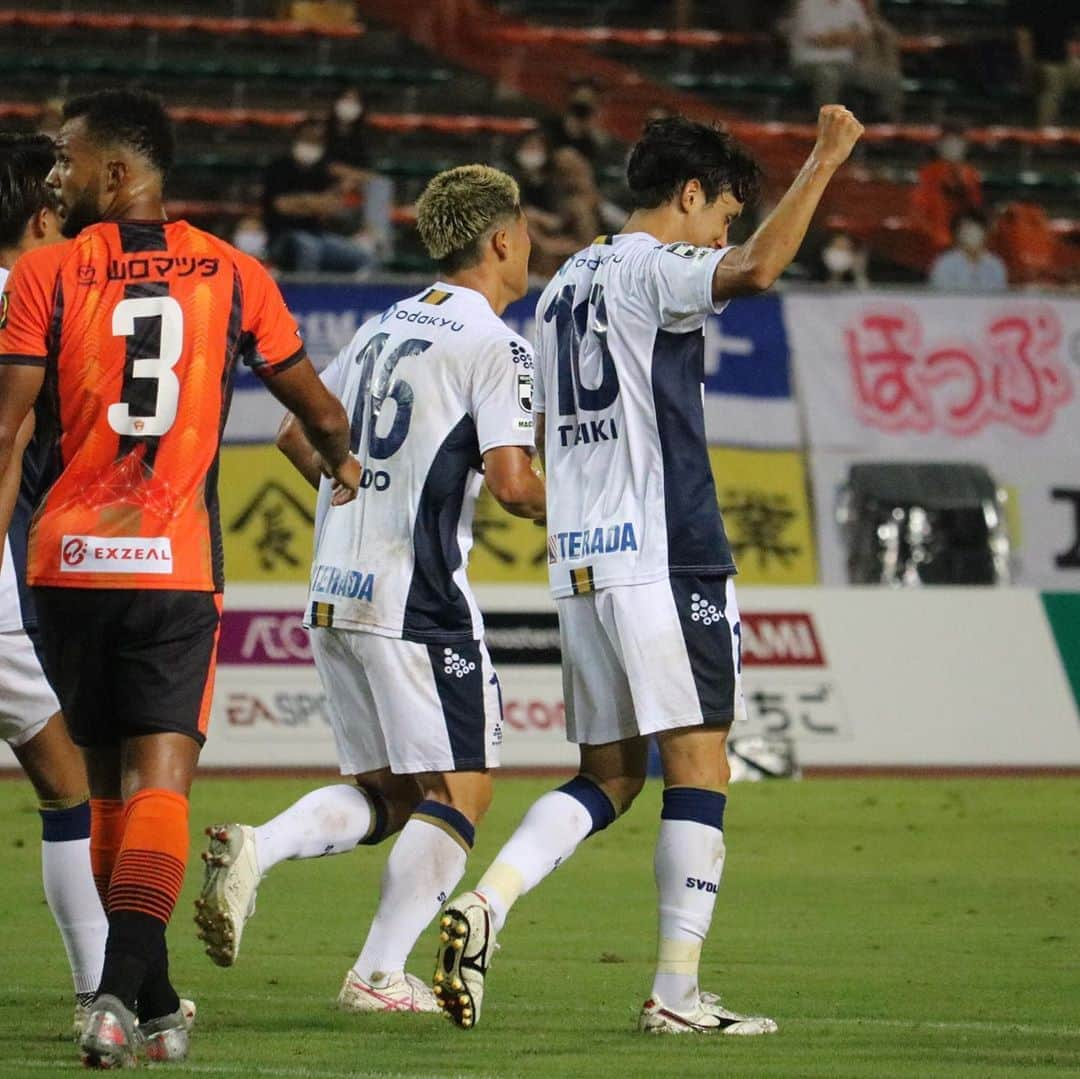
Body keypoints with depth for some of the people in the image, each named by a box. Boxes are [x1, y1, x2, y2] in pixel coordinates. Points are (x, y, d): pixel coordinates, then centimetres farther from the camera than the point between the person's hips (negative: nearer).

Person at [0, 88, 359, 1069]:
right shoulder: (231, 276, 6)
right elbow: (320, 410, 17)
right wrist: (344, 465, 39)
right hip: (177, 565, 0)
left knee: (109, 784, 12)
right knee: (158, 781, -5)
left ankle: (151, 1004, 18)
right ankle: (123, 991, -25)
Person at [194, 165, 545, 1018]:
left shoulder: (385, 328, 15)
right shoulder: (495, 345, -8)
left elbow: (298, 436, 20)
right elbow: (510, 479, -17)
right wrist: (550, 506, 4)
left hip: (335, 595, 8)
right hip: (421, 597, -8)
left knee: (383, 794, 14)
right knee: (459, 790, 1)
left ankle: (254, 851, -10)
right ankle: (380, 974, -4)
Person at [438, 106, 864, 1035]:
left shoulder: (565, 286, 19)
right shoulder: (656, 270, -7)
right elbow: (757, 269, -28)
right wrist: (826, 160, -21)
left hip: (580, 562, 8)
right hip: (665, 557, -8)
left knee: (609, 778, 11)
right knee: (698, 767, -3)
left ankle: (484, 905, -8)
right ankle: (677, 991, -5)